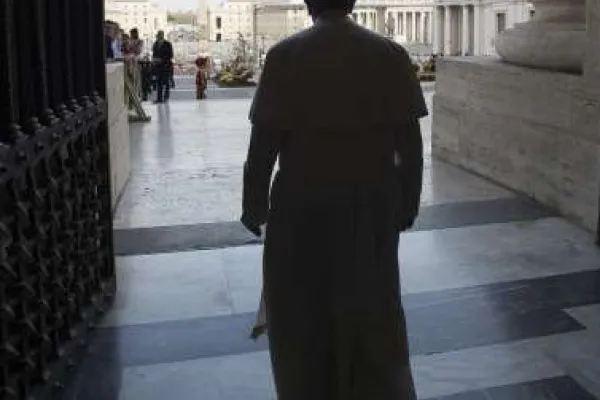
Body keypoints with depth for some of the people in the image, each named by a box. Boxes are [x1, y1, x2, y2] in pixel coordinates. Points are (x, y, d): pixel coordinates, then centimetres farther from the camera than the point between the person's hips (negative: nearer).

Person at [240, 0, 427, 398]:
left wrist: (253, 205, 2)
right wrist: (409, 202, 11)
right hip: (374, 205, 3)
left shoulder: (286, 56, -10)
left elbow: (263, 144, -10)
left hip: (302, 206, -2)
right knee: (373, 313, 18)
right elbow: (411, 144, -1)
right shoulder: (391, 54, -2)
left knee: (303, 316, 16)